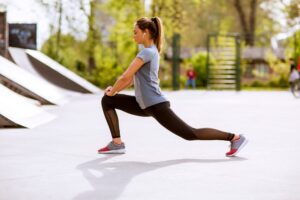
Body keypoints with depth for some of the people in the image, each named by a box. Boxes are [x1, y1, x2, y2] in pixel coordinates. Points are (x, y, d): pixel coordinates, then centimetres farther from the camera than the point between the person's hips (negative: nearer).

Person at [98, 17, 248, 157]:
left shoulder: (147, 52, -15)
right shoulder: (152, 51, 15)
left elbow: (126, 77, -17)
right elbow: (133, 77, 21)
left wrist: (112, 91, 1)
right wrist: (114, 90, 11)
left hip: (156, 105, -10)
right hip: (145, 105, 10)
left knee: (190, 134, -6)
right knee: (107, 101, 8)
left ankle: (234, 137, 3)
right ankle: (117, 143, 3)